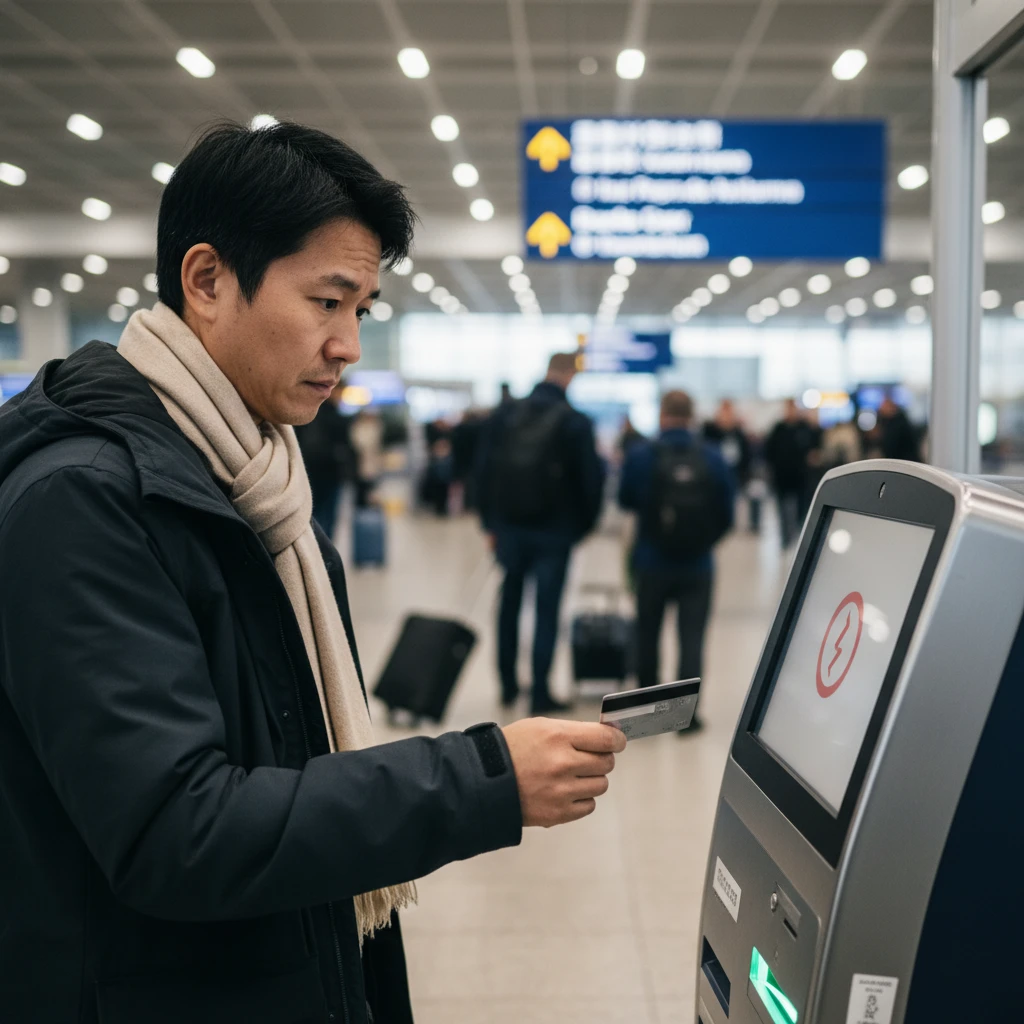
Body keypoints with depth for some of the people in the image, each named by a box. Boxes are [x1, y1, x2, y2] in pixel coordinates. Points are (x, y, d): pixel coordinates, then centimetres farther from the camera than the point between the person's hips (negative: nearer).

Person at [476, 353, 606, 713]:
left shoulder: (502, 415, 1)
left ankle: (508, 684, 25)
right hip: (554, 531, -3)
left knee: (509, 605, 17)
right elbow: (591, 478, -8)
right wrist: (584, 525, 6)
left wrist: (491, 523, 9)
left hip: (509, 526, 3)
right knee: (547, 611, 4)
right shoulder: (576, 423, -9)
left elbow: (483, 471, 2)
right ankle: (540, 694, 6)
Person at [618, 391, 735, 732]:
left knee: (648, 634, 16)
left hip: (652, 563, 0)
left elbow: (626, 500, 4)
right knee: (692, 637, 3)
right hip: (698, 566, 0)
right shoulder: (713, 458, -7)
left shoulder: (641, 456, -10)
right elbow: (727, 513, -1)